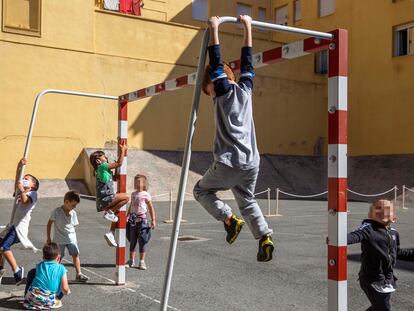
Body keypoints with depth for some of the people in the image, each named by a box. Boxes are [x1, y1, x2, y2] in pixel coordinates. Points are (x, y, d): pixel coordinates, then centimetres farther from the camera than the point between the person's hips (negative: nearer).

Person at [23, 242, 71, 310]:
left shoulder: (39, 265, 11)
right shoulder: (61, 268, 1)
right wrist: (68, 291, 21)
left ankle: (27, 299, 27)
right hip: (49, 301, -1)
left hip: (33, 297, 1)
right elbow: (65, 290, -5)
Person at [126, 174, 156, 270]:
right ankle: (131, 260, 19)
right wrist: (127, 217, 10)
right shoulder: (133, 194, 10)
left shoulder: (146, 195, -5)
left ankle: (142, 261, 8)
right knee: (132, 240, 9)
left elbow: (151, 208, -4)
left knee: (142, 241, 0)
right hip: (133, 220, 5)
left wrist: (153, 220, -7)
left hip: (142, 219, -4)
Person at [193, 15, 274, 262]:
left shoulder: (224, 90, -4)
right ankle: (265, 237, 4)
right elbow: (247, 64, 18)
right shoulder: (245, 89, 10)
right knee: (248, 201, 22)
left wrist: (214, 29, -2)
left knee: (202, 190, 17)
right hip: (252, 163, 6)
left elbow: (216, 64, -8)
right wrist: (247, 26, 24)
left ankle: (230, 219, 0)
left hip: (229, 163, -6)